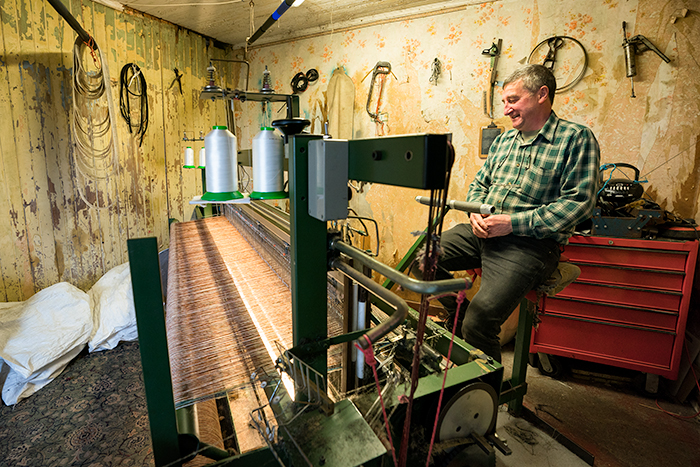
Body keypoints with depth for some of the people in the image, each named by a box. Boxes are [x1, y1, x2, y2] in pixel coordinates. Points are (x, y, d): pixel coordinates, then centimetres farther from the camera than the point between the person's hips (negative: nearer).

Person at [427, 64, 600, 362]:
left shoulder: (576, 138, -4)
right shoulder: (503, 140, 17)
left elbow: (579, 201, -13)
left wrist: (513, 223, -19)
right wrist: (476, 212, -1)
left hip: (531, 243, -7)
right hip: (483, 232, 7)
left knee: (480, 321, -21)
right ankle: (457, 315, 15)